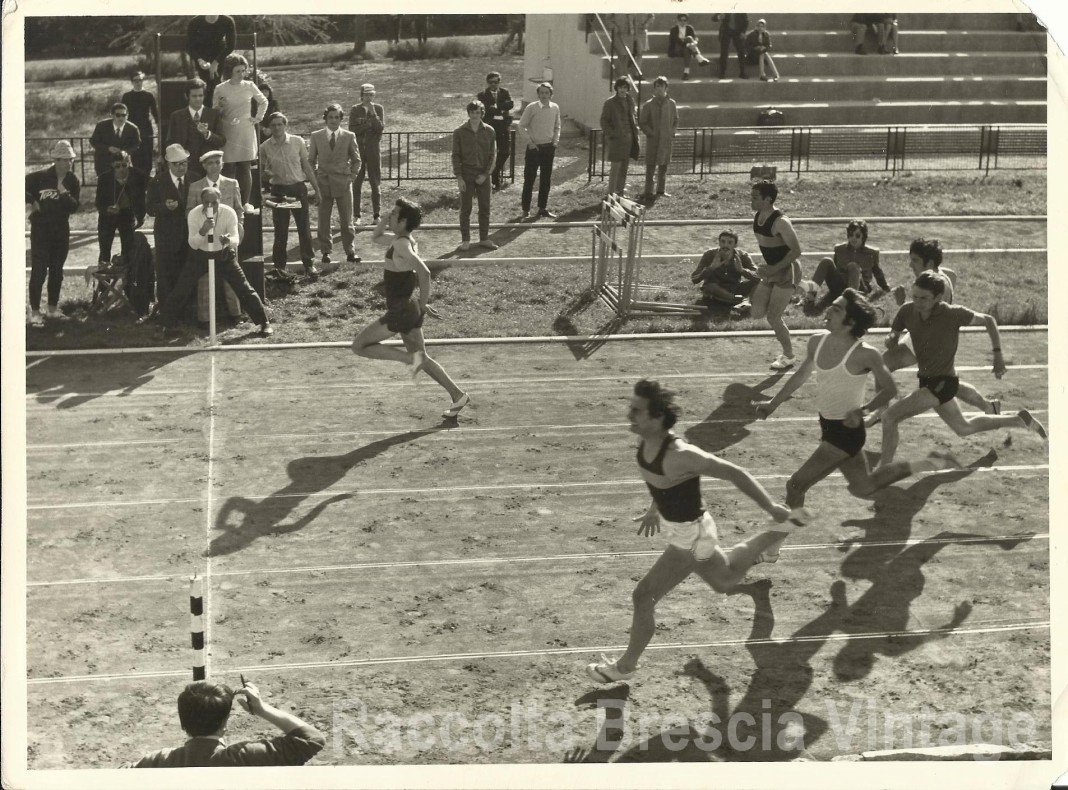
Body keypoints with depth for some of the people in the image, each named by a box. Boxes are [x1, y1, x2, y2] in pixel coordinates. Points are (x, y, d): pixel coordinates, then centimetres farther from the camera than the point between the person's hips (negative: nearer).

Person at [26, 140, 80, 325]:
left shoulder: (73, 181, 2)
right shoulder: (40, 177, -10)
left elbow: (74, 206, -4)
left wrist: (64, 193, -18)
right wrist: (32, 202, -8)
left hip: (61, 229, 5)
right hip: (41, 228, -5)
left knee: (57, 270, 11)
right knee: (39, 270, -8)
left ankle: (53, 308, 22)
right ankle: (35, 311, -4)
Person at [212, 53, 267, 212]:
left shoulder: (249, 86, 4)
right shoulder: (220, 89, 0)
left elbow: (263, 102, 20)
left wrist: (258, 117, 11)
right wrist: (221, 107, -13)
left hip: (246, 132, 1)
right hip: (228, 132, -1)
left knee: (245, 168, 2)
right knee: (229, 168, -4)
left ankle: (246, 202, 5)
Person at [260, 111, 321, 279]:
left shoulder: (297, 142, -1)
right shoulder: (265, 147, -1)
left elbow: (306, 165, 6)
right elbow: (261, 174, 8)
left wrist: (316, 188, 6)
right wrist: (266, 174, -16)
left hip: (298, 188, 1)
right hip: (279, 190, 0)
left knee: (304, 227, 4)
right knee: (281, 231, 2)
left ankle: (309, 264, 15)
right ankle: (279, 266, 12)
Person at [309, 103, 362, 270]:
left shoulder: (349, 137, 3)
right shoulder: (316, 136, 4)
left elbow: (356, 160, 10)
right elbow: (311, 160, 10)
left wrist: (352, 177, 1)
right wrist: (315, 178, 1)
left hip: (343, 182, -1)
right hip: (323, 183, 1)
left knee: (346, 220, 1)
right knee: (323, 220, 4)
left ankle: (350, 252, 7)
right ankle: (325, 252, 12)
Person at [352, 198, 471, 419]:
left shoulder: (401, 245, -19)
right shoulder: (401, 240, 9)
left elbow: (424, 272, -30)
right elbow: (376, 237, 29)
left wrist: (423, 305, -21)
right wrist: (386, 219, 10)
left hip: (401, 311, -9)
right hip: (409, 307, 9)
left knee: (359, 345, -1)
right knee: (422, 358, 16)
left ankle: (410, 358, -7)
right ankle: (458, 396, 17)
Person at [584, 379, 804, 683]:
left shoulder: (679, 456, -36)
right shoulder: (647, 441, -12)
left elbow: (735, 473, -28)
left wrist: (771, 507, -20)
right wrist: (655, 508, 18)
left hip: (690, 538, -9)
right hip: (674, 524, 9)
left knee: (644, 596, -2)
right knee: (725, 581, 32)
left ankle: (626, 666, 19)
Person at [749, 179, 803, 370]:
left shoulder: (780, 222, -25)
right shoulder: (757, 217, 1)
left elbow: (796, 250, -25)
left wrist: (773, 268, -27)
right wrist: (767, 268, 13)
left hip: (787, 271, -8)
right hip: (771, 271, 8)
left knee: (773, 318, -7)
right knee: (757, 312, 2)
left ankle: (788, 357, 10)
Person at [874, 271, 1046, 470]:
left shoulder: (953, 314, -22)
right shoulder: (907, 311, -10)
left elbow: (988, 320, -6)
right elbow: (892, 339, 4)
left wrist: (998, 354, -8)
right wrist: (891, 338, -21)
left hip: (942, 383, -7)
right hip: (926, 379, 7)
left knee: (890, 416, -17)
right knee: (964, 428, 27)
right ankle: (1020, 419, 41)